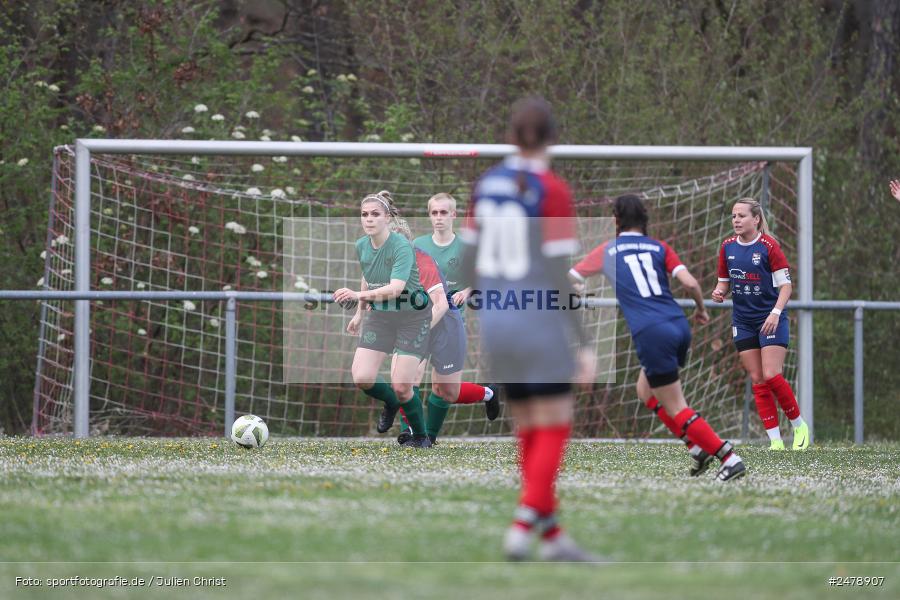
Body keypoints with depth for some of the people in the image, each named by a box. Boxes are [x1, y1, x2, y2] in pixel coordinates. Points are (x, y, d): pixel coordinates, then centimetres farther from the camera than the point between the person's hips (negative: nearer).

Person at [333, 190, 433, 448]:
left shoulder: (402, 246, -24)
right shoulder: (361, 246, -2)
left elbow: (395, 288, -37)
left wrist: (359, 295, -49)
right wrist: (360, 313, 23)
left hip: (412, 317, -6)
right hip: (379, 315, 6)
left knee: (401, 386, -11)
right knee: (361, 378, -9)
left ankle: (420, 437, 15)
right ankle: (391, 403, 25)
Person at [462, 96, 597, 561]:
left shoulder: (486, 185, 6)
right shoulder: (553, 191, -12)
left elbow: (468, 259, 10)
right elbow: (560, 275, -14)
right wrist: (583, 344, -9)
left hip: (496, 318, 6)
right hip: (541, 322, -6)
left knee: (529, 432, 12)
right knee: (554, 430, -1)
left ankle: (552, 536, 12)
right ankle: (522, 530, -13)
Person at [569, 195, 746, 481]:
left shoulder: (607, 251, 10)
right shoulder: (659, 248, 12)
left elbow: (571, 278, 22)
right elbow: (690, 283, 0)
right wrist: (701, 309, 20)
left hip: (651, 334, -5)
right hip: (679, 326, 5)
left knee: (676, 409, -1)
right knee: (646, 391, 25)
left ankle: (731, 458, -12)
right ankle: (698, 448, 16)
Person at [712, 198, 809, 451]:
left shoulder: (769, 246, -12)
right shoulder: (727, 247, 3)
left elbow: (786, 285, -10)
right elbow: (725, 281, 14)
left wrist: (776, 312, -23)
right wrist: (720, 292, -9)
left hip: (770, 320, -5)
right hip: (743, 322, 5)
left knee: (771, 375, -14)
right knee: (758, 381, 0)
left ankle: (799, 426, 7)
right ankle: (775, 440, 2)